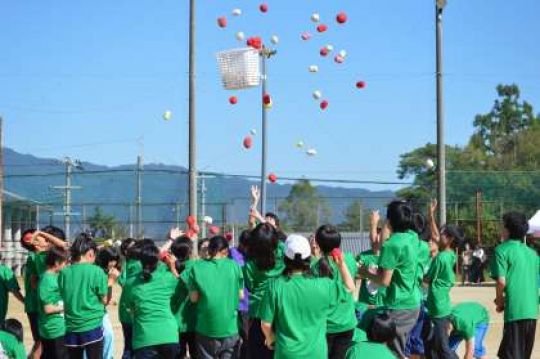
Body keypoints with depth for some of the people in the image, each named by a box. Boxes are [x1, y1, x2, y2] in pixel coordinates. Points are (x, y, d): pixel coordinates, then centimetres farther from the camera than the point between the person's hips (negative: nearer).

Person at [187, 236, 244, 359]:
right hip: (230, 327, 0)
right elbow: (241, 295, 2)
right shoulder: (234, 265, -4)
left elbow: (193, 298, -3)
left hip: (206, 328, 0)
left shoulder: (197, 267, -4)